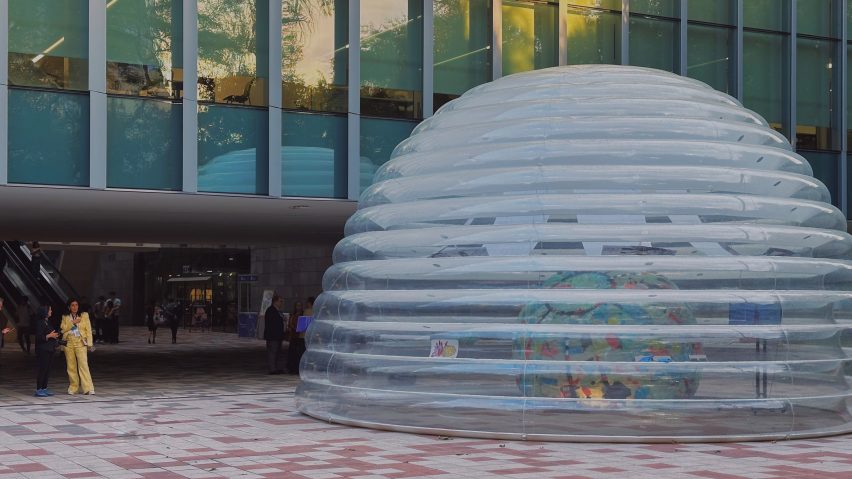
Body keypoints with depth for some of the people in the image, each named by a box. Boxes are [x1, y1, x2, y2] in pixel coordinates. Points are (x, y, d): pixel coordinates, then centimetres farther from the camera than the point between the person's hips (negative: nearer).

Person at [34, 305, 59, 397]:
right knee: (43, 369, -7)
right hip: (43, 349, -9)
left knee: (48, 369, 9)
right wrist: (49, 336, -21)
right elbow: (39, 337, -18)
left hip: (50, 349, 9)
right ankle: (38, 390, -4)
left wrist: (55, 336, 9)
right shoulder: (40, 323, -12)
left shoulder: (48, 322, 15)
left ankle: (44, 388, 15)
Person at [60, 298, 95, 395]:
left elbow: (88, 330, 4)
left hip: (80, 343, -3)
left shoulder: (84, 315, 8)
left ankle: (88, 388, -15)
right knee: (71, 366, 4)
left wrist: (89, 344, -3)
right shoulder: (65, 317, 13)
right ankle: (73, 387, 14)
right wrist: (73, 322, -11)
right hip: (69, 343, 3)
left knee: (83, 364, -13)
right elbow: (63, 329, -1)